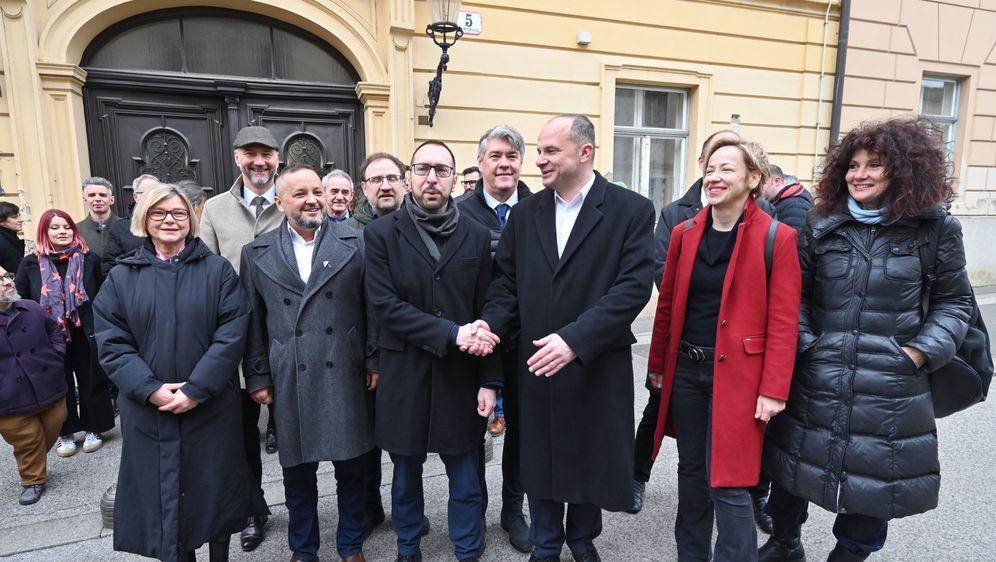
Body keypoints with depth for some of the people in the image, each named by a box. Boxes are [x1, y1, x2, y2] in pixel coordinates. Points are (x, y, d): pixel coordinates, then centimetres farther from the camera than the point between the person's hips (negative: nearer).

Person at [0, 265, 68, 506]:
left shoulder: (32, 308, 2)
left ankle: (36, 466, 44)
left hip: (50, 390, 4)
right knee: (27, 442, 10)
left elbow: (53, 328, 18)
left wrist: (57, 351, 3)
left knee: (50, 434, 17)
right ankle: (33, 480, 32)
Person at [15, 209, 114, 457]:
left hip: (86, 334, -1)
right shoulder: (31, 264, 0)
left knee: (91, 382, 9)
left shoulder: (90, 260, -2)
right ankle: (66, 434, 27)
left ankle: (93, 429, 25)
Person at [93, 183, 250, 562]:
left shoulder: (218, 271, 0)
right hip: (149, 410, 2)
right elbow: (112, 344, -1)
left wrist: (196, 390, -16)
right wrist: (151, 389, -15)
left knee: (214, 491, 10)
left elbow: (231, 335, -8)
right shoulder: (121, 278, 5)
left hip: (211, 407, -1)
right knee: (162, 493, 11)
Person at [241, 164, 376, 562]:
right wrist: (257, 377, 5)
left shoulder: (355, 243, 0)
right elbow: (253, 322, 6)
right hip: (289, 382, 1)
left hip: (345, 376, -1)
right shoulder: (257, 254, 4)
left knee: (351, 467, 11)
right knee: (297, 471, 14)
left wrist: (374, 361, -1)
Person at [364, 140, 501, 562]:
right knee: (405, 476, 17)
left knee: (465, 479, 12)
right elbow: (384, 305, -12)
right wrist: (451, 333, -19)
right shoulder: (381, 234, -2)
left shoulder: (477, 236, 2)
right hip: (404, 376, 0)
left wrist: (489, 381, -2)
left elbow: (486, 314, 1)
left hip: (460, 376, 1)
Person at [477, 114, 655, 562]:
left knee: (592, 460, 16)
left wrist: (575, 339, -26)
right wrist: (491, 323, -14)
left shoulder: (632, 210, -8)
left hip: (598, 366, -2)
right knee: (539, 460, 16)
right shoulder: (526, 213, 5)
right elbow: (506, 282, 6)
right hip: (536, 364, 3)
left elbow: (634, 287, -17)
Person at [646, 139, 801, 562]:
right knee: (691, 471, 17)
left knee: (729, 483, 0)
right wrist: (657, 365, 11)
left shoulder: (777, 238, -8)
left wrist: (774, 388, -13)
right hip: (685, 368, 5)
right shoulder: (684, 233, 4)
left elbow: (784, 321, -9)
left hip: (737, 373, -4)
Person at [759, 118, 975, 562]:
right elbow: (796, 292, 7)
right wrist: (803, 341, -4)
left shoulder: (936, 229, 0)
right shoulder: (822, 225, 4)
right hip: (815, 376, 2)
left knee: (875, 472, 11)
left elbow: (953, 300, 6)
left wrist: (924, 350, -7)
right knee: (793, 459, 13)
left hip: (890, 382, -1)